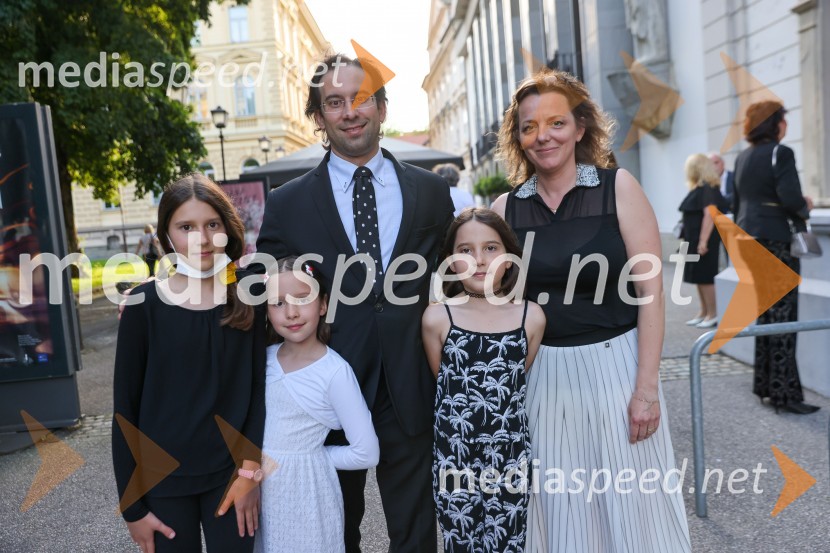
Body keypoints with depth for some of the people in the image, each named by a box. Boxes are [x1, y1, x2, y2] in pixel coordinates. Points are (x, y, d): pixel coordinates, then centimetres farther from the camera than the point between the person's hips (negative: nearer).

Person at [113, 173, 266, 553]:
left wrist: (249, 470, -8)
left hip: (231, 474, 1)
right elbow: (125, 408, -5)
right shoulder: (145, 303, -9)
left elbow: (259, 389, -1)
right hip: (162, 480, -1)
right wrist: (132, 506, -4)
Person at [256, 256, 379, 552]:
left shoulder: (335, 371, -19)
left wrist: (310, 455, -8)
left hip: (306, 491, -5)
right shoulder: (265, 358, -2)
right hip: (261, 487, 5)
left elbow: (366, 453, -17)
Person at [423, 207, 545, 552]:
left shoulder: (531, 317, -5)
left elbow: (521, 382, 7)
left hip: (511, 458, 1)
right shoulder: (437, 318, -8)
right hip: (454, 457, 0)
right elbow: (440, 384, 5)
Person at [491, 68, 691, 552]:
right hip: (543, 374, 2)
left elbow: (650, 289, -7)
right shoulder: (506, 208, 3)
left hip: (615, 364, -2)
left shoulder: (619, 187, -4)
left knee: (633, 504, 9)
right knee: (560, 509, 13)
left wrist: (646, 387, -11)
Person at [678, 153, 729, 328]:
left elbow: (709, 215, -22)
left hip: (704, 240, -9)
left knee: (705, 276, -5)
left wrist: (703, 241, -26)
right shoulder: (698, 188, 14)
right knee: (699, 276, 12)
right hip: (695, 239, 9)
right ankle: (704, 312, 19)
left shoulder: (708, 188, -14)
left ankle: (713, 314, 2)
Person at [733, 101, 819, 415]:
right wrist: (806, 207, -1)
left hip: (750, 239, 8)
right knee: (782, 316, -5)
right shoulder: (780, 153, -11)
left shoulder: (742, 158, 13)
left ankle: (765, 384, 20)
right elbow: (791, 198, -21)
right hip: (776, 240, -8)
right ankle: (784, 393, -2)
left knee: (765, 312, 14)